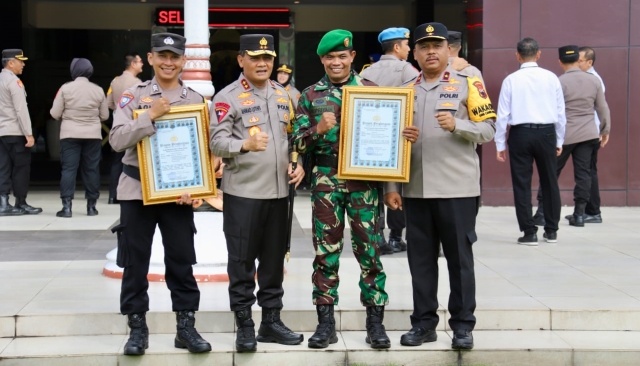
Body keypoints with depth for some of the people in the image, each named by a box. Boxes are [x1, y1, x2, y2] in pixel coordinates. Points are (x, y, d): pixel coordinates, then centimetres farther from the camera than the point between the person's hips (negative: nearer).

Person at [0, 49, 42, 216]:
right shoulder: (14, 81, -12)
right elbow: (21, 110, -17)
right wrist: (29, 134, -16)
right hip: (15, 132, -8)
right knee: (21, 167, 2)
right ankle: (21, 204, 7)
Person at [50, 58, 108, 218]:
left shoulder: (65, 88, -6)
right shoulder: (98, 90, 1)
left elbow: (55, 114, -4)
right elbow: (105, 116, 7)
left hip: (70, 135, -2)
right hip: (93, 135, 2)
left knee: (68, 169, 0)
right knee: (91, 169, 7)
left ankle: (66, 206, -5)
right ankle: (91, 206, 11)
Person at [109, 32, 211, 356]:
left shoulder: (196, 100, 5)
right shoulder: (133, 96, -1)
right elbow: (117, 140, -11)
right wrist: (151, 116, -21)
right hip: (137, 190, -1)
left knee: (182, 262, 4)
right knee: (135, 262, 4)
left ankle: (186, 327, 14)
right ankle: (137, 329, 14)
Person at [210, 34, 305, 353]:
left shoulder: (283, 94, 13)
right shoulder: (227, 97, -6)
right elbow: (217, 142, -13)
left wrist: (299, 164, 4)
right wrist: (245, 144, -31)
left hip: (278, 191, 5)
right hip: (242, 192, -5)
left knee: (274, 259, 11)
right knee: (241, 261, 0)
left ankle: (271, 321, 21)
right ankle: (244, 326, 8)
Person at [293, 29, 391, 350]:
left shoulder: (371, 90, 6)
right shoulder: (310, 95, 8)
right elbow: (297, 143, 4)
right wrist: (318, 129, -15)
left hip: (364, 180, -1)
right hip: (325, 180, 1)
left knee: (369, 250, 2)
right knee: (326, 251, 4)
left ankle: (375, 321, 9)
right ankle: (325, 321, 11)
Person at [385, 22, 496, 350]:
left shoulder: (468, 84, 0)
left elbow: (488, 130, -4)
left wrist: (456, 124, -21)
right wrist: (391, 186, 5)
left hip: (457, 188, -4)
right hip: (416, 189, 4)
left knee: (459, 257, 2)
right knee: (420, 259, 8)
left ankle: (462, 325, 11)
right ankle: (423, 322, 17)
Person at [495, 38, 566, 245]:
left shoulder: (511, 80, -4)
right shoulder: (551, 78, 0)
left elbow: (503, 114, -3)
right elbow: (560, 112, 3)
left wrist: (500, 144, 5)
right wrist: (559, 141, 14)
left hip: (520, 134, -2)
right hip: (547, 133, 2)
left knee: (522, 184, 5)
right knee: (549, 182, 13)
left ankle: (529, 232, 5)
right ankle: (551, 231, 21)